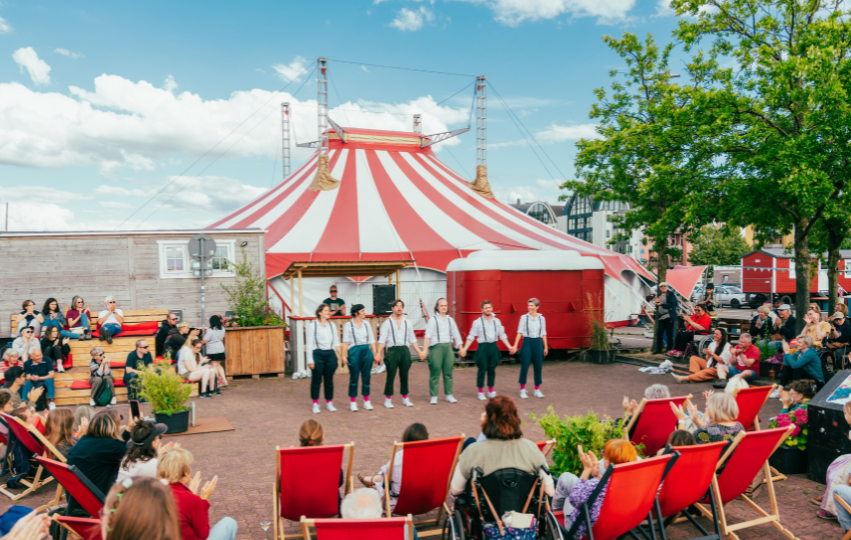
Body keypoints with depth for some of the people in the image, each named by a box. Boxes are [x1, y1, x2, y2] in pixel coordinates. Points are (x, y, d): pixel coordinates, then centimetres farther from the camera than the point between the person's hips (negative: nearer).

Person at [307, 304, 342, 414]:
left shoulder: (332, 325, 10)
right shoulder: (312, 325, -3)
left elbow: (336, 342, 14)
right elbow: (309, 343, -5)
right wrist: (310, 360, -9)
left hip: (330, 354, 4)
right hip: (317, 354, -4)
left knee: (329, 380, 9)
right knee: (316, 380, 3)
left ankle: (329, 403, 21)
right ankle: (315, 404, 15)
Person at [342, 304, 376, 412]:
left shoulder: (367, 324, 10)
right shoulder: (348, 325, -2)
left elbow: (372, 341, 13)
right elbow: (345, 342, -5)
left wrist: (375, 354, 8)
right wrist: (344, 356, -12)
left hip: (367, 351, 4)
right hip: (354, 351, -4)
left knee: (366, 377, 7)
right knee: (354, 378, 1)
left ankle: (366, 401, 18)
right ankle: (353, 402, 12)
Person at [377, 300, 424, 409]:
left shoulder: (407, 323, 12)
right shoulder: (387, 323, 2)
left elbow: (412, 339, 16)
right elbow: (382, 340, -3)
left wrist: (419, 352, 11)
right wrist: (379, 354, -12)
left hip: (404, 350, 3)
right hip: (392, 350, -3)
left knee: (404, 375, 8)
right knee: (391, 376, -1)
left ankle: (405, 399, 19)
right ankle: (388, 399, 10)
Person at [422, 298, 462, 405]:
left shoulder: (450, 320, 13)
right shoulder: (433, 320, -1)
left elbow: (456, 335, 16)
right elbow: (428, 336, -9)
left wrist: (461, 348, 12)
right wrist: (425, 350, -17)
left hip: (448, 347, 4)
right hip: (436, 347, -4)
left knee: (448, 372, 7)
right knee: (435, 373, -2)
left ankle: (449, 395, 16)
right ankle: (433, 396, 6)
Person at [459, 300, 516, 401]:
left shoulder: (497, 321, 8)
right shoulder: (477, 322, -3)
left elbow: (502, 336, 14)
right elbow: (471, 337, -4)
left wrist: (510, 347, 9)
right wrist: (464, 349, -12)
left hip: (493, 346, 3)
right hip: (483, 347, -3)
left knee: (492, 369, 8)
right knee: (482, 369, 0)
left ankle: (491, 391, 21)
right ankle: (481, 392, 12)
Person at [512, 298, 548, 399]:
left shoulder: (541, 318, 5)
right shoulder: (524, 317, -1)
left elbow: (543, 334, 11)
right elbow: (519, 332, -2)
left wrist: (545, 347, 11)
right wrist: (515, 345, -7)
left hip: (538, 343, 2)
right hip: (527, 342, -2)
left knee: (538, 367, 5)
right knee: (524, 366, -2)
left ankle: (537, 390, 17)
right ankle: (522, 390, 9)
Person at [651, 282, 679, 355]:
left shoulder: (671, 294, 0)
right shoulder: (659, 295, 18)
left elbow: (672, 304, -11)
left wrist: (661, 304, -16)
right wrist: (657, 302, -1)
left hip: (668, 317, -6)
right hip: (661, 317, 6)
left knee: (669, 333, 0)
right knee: (659, 333, 1)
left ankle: (669, 349, 8)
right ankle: (658, 349, 6)